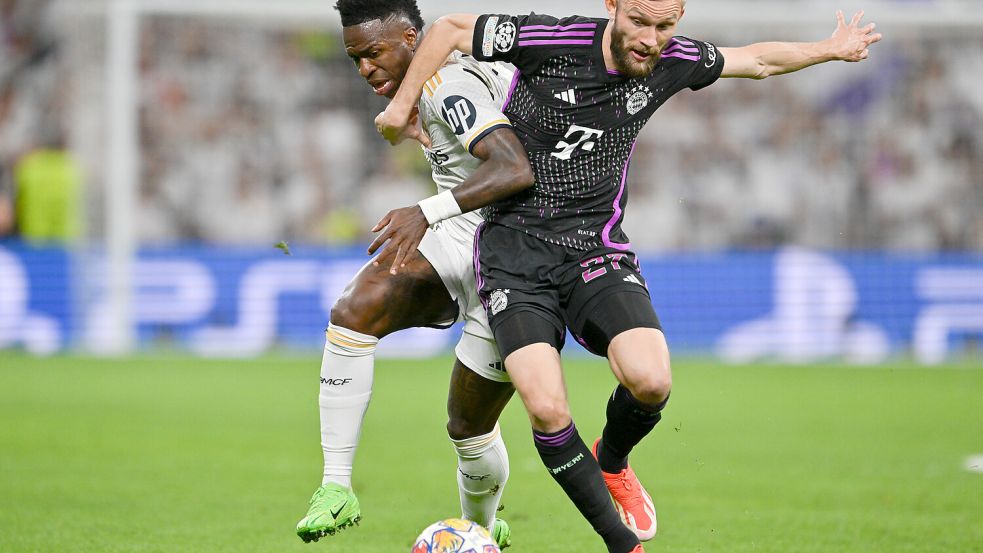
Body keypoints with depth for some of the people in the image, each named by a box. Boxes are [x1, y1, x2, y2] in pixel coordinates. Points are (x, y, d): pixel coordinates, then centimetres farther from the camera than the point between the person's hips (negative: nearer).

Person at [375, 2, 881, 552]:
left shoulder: (674, 62, -1)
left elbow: (758, 59, 19)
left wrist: (831, 49, 30)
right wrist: (402, 105, 3)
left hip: (596, 248, 3)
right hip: (514, 252, -3)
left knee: (651, 382, -23)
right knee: (547, 409, -22)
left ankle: (612, 462, 14)